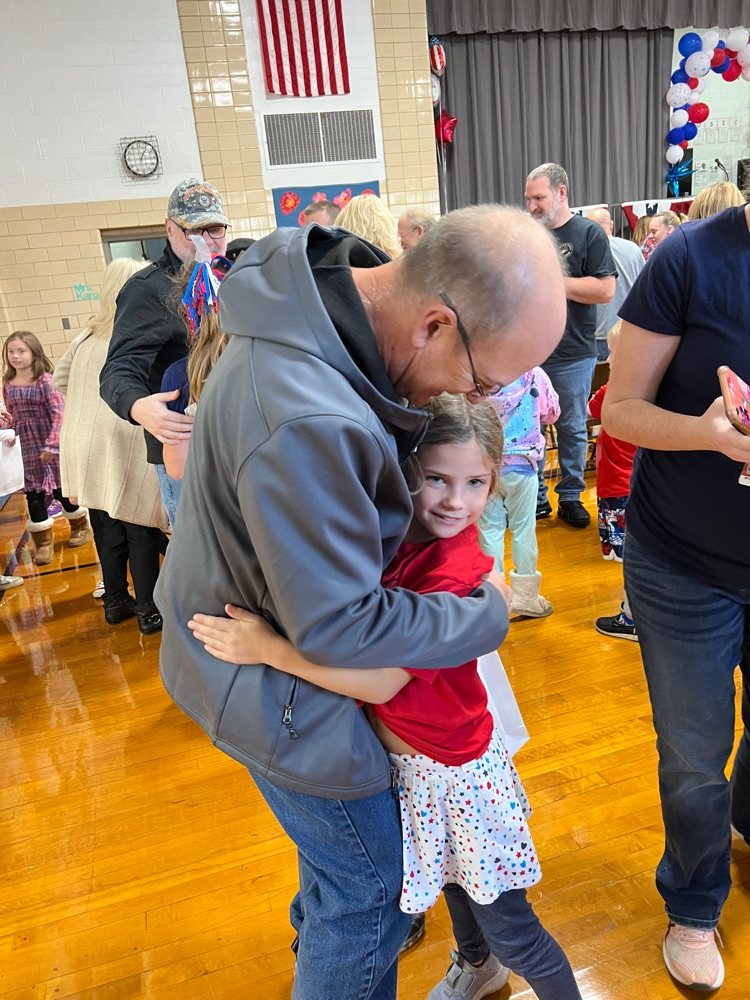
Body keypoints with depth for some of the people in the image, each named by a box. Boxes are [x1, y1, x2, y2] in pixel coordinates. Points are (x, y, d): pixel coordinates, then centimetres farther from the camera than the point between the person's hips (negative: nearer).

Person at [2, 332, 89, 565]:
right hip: (26, 448, 4)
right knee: (33, 493, 5)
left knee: (61, 488, 8)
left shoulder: (44, 379, -11)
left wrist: (52, 444, -18)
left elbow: (59, 413, -14)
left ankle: (80, 526, 32)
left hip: (52, 444, -4)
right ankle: (43, 542, 15)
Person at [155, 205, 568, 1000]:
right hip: (270, 681, -9)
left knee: (338, 832, 33)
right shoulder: (305, 423, -40)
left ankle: (319, 926, 62)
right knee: (371, 886, 12)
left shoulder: (328, 288, -9)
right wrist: (488, 612, -17)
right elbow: (337, 626, -29)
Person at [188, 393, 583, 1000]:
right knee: (452, 876, 32)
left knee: (508, 928, 12)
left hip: (453, 770, -8)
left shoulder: (460, 573, -30)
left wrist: (268, 648, -36)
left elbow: (383, 680, -35)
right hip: (402, 755, 8)